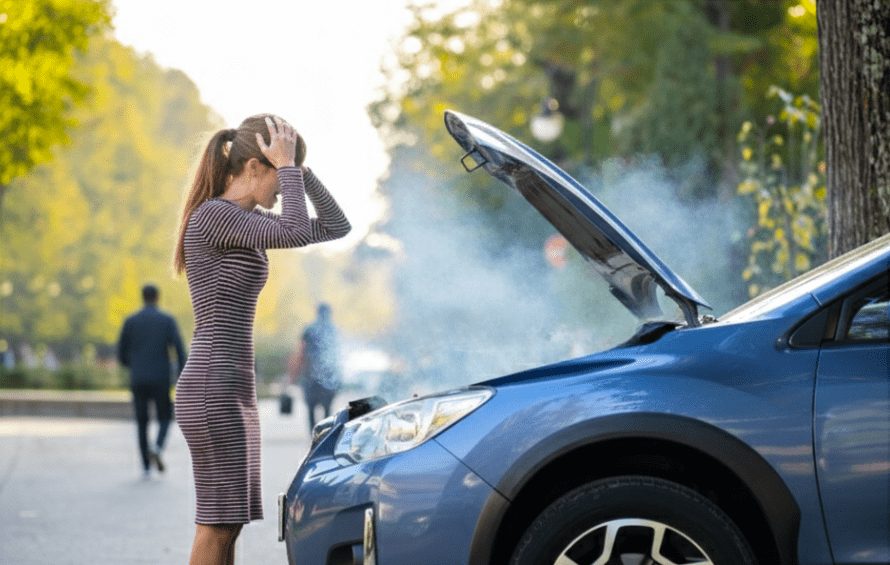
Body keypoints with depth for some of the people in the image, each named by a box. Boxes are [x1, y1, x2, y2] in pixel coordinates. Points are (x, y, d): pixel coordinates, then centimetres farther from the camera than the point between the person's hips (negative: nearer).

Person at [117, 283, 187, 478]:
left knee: (142, 422, 10)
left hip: (138, 380, 1)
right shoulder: (167, 320, 0)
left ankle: (146, 466, 4)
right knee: (164, 418, 13)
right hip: (160, 380, -1)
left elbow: (121, 354, 7)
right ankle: (157, 449, -16)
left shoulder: (131, 321, 4)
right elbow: (179, 349, -9)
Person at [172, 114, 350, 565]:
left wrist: (298, 168, 7)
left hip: (233, 391, 10)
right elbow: (296, 233, -24)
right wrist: (288, 165, -11)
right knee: (217, 525, -8)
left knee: (227, 523, 9)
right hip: (212, 391, -10)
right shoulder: (212, 214, -11)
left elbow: (335, 227, 15)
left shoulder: (247, 221, 17)